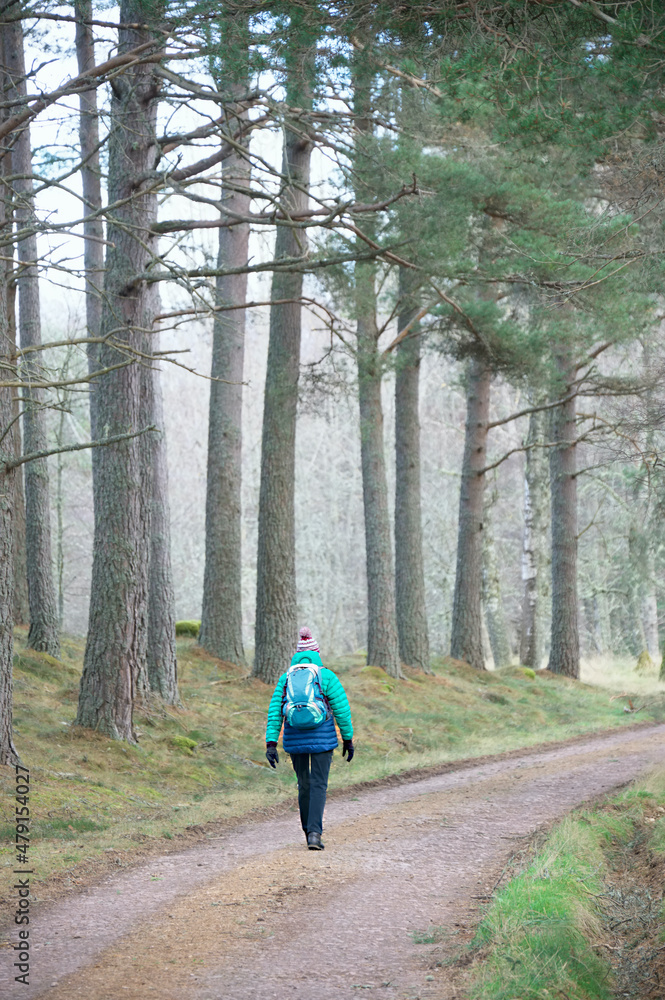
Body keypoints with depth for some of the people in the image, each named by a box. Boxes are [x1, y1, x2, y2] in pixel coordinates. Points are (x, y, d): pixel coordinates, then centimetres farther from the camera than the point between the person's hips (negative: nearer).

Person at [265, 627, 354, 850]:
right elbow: (342, 709, -4)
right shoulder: (327, 676, -4)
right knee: (318, 786, -1)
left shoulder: (286, 678, 4)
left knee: (304, 785, 17)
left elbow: (275, 713, -1)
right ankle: (314, 833, -16)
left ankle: (309, 831, 24)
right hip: (322, 739, -3)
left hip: (295, 739, 3)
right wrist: (348, 739, 5)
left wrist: (271, 744, -2)